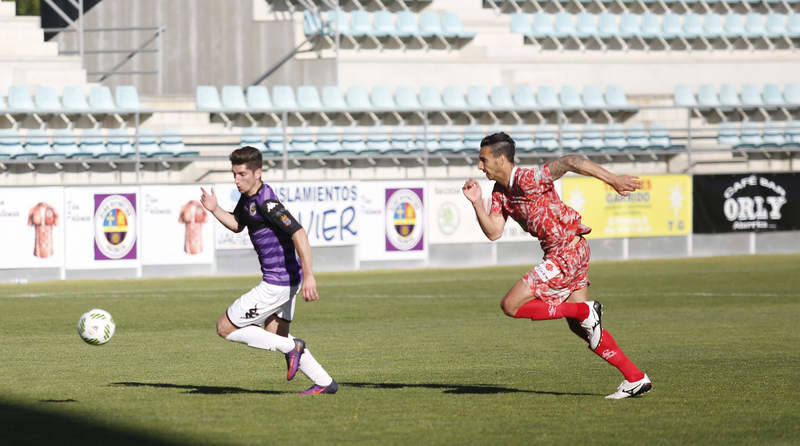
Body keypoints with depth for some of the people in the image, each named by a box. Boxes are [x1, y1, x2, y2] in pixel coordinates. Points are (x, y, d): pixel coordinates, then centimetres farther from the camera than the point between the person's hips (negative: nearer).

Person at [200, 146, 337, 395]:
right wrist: (214, 210, 6)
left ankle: (290, 347, -2)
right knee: (275, 335, 22)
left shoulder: (267, 203, -23)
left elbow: (298, 234, -30)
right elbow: (236, 225, 25)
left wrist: (308, 276, -35)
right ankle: (324, 383, 23)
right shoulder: (247, 197, 7)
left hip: (277, 284, -10)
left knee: (225, 328, -3)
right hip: (287, 280, 10)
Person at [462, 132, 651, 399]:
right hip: (560, 254, 10)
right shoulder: (500, 192, 11)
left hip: (567, 252, -10)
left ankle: (585, 311, -7)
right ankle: (635, 379, 14)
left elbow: (570, 162, -30)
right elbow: (493, 232, 7)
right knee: (578, 327, 11)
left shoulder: (527, 180, -18)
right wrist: (477, 203, -7)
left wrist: (612, 179, -38)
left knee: (511, 305, -12)